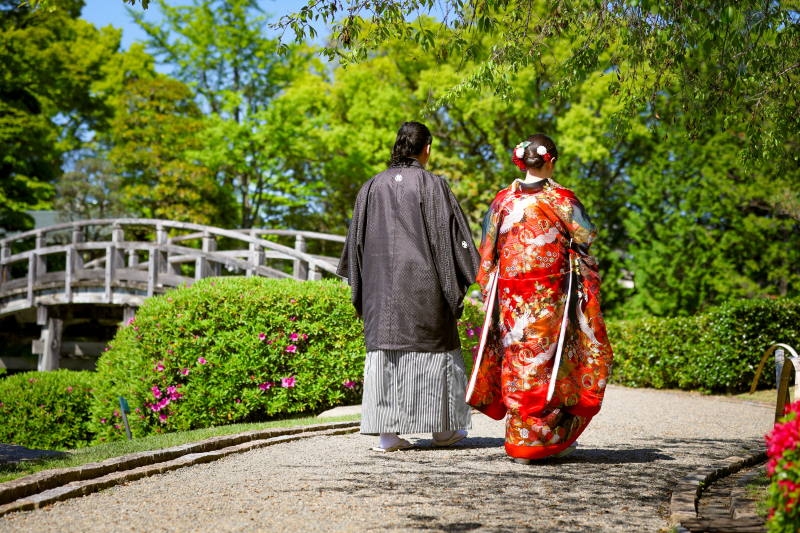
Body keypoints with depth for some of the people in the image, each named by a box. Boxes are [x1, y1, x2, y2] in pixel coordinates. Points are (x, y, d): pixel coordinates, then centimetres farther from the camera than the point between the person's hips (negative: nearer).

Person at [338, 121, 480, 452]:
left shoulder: (373, 187, 6)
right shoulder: (432, 186, -5)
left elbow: (358, 239, 9)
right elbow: (452, 235, -5)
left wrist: (361, 288, 17)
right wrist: (463, 278, 3)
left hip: (381, 283, 3)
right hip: (423, 281, -3)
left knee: (385, 348, 4)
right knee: (433, 346, 9)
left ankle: (388, 433, 1)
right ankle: (442, 428, 18)